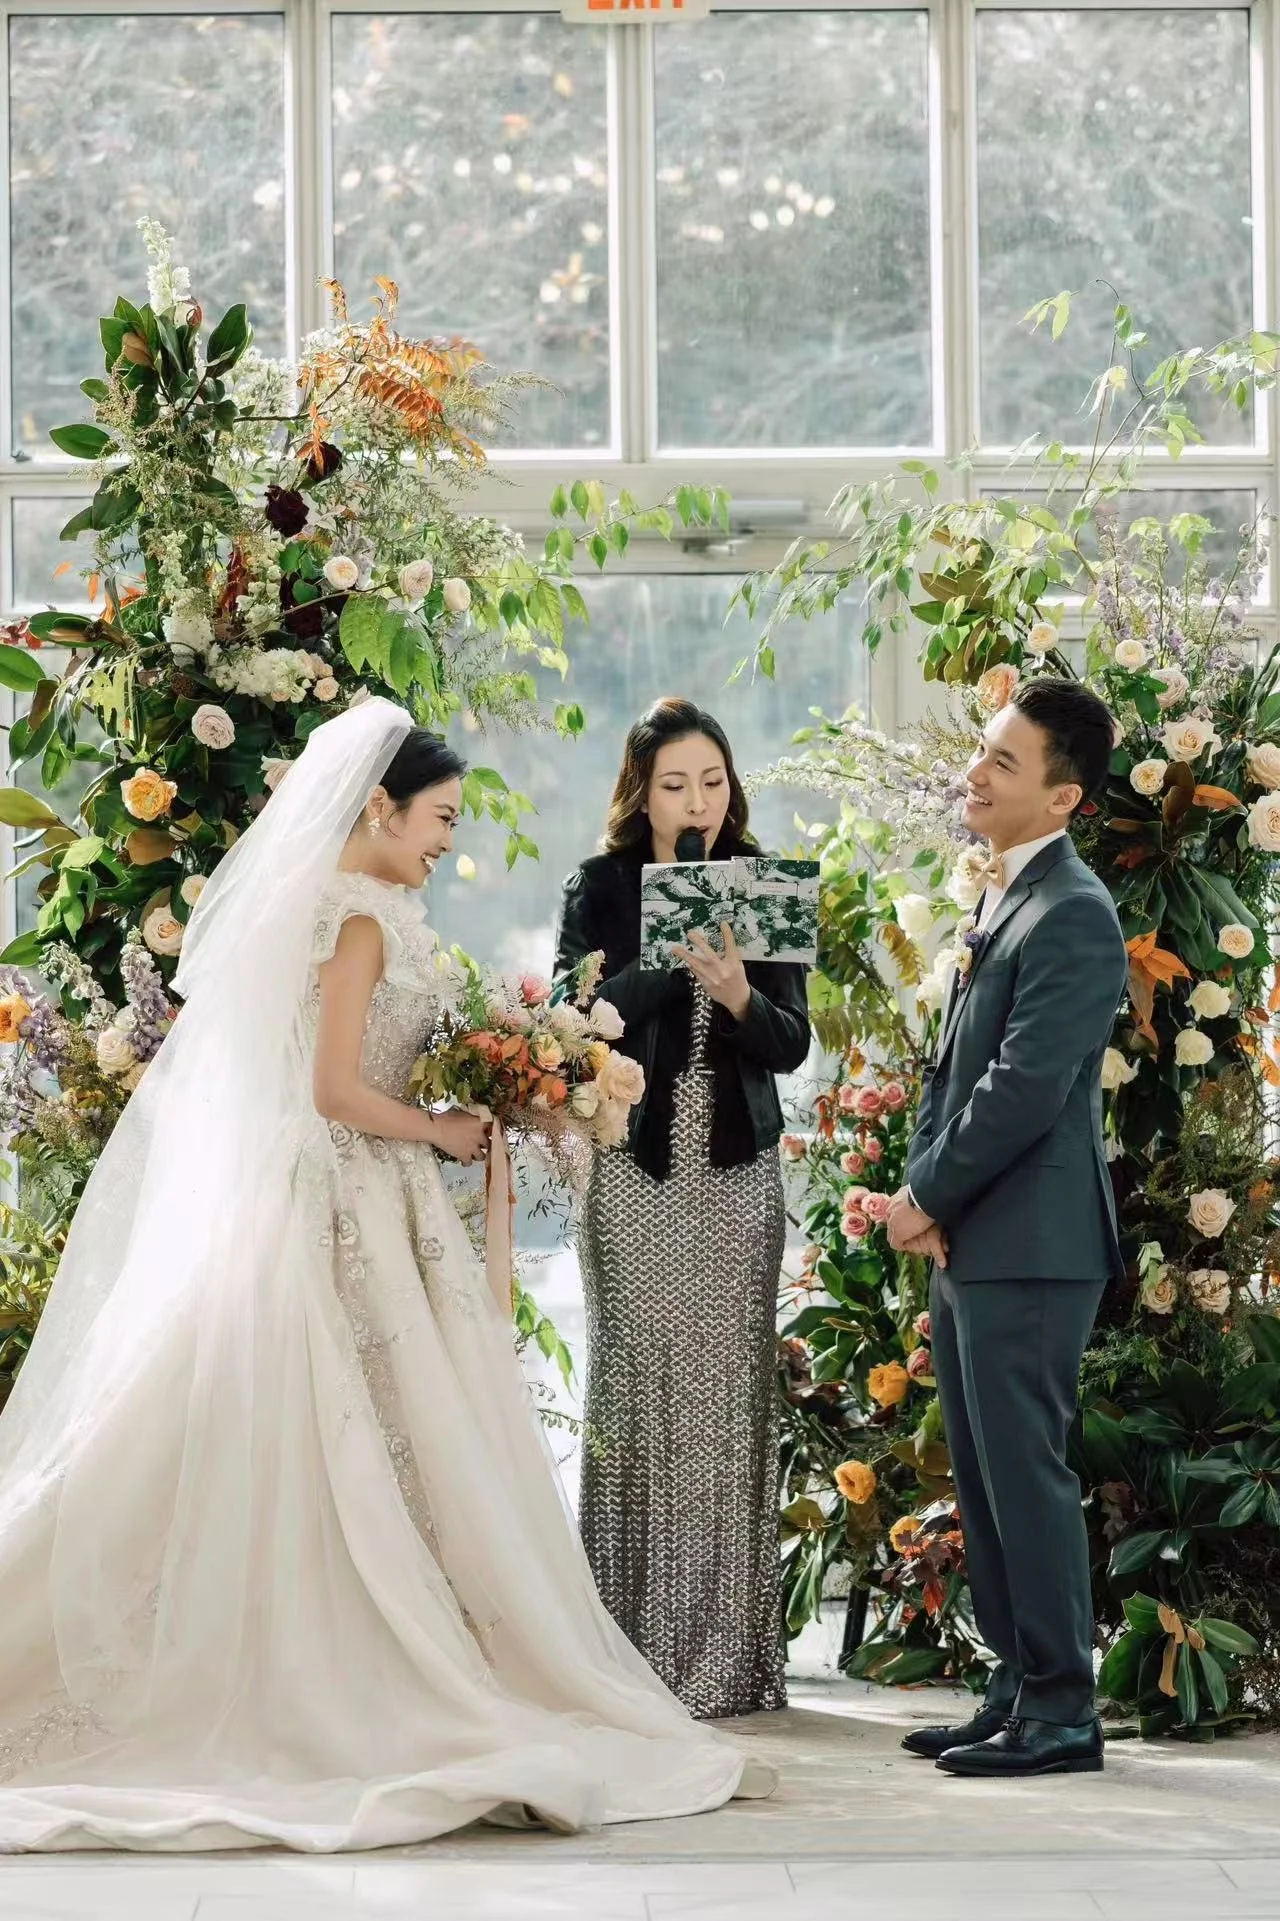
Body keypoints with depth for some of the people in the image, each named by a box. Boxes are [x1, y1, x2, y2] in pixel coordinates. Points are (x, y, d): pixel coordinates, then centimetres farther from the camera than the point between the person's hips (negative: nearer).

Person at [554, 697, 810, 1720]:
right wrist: (672, 960, -20)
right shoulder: (602, 889, 2)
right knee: (637, 1387, -4)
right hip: (636, 1171, -2)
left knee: (729, 1394, 0)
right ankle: (636, 1647, 1)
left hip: (737, 1173, 2)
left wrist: (738, 993, -19)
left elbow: (792, 1043, 1)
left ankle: (727, 1656, 5)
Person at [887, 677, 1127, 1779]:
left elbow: (1024, 1089, -20)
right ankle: (1022, 1689, 22)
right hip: (971, 1245, 10)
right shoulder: (1003, 903, 16)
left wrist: (932, 1197, -10)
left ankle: (1061, 1712, 2)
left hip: (1030, 1246, -10)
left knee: (1025, 1472, -5)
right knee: (985, 1478, 13)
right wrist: (923, 1192, 3)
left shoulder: (1073, 916, -15)